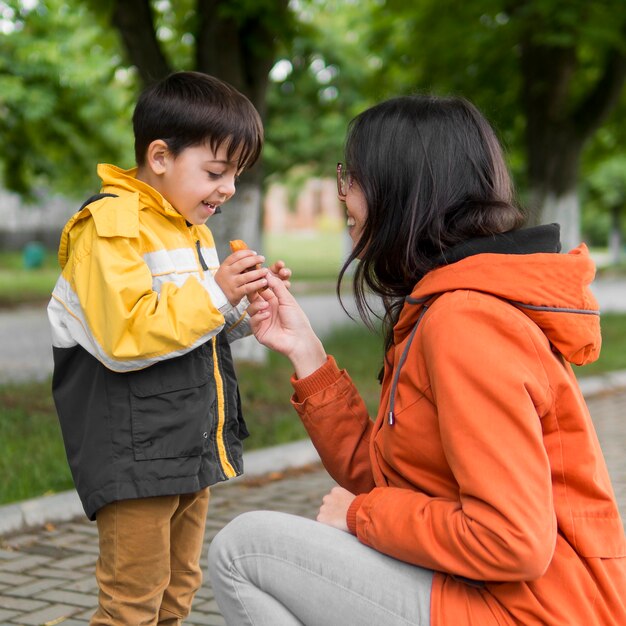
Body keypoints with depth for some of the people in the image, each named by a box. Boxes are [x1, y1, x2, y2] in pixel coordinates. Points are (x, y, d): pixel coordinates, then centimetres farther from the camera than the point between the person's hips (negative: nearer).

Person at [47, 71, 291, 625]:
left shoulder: (189, 227, 15)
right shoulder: (110, 226, -16)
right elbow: (124, 337, -26)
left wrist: (243, 303, 4)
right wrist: (213, 293, -26)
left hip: (191, 448, 9)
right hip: (135, 455, -9)